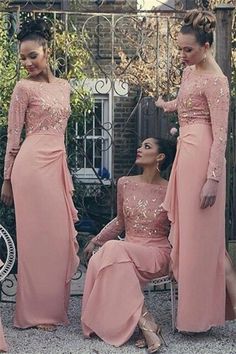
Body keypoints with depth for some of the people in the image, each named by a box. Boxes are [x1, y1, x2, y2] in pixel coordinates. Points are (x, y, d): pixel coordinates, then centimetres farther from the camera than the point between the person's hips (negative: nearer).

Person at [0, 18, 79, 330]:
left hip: (58, 164, 6)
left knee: (60, 236, 7)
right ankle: (35, 313, 7)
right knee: (37, 236, -3)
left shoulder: (64, 86, 15)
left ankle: (54, 307, 18)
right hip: (32, 164, -6)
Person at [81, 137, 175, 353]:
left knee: (113, 249, -34)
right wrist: (95, 241, 18)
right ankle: (144, 322, -28)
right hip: (127, 251, 4)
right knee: (97, 260, -31)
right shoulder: (125, 184, 9)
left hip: (157, 254, -4)